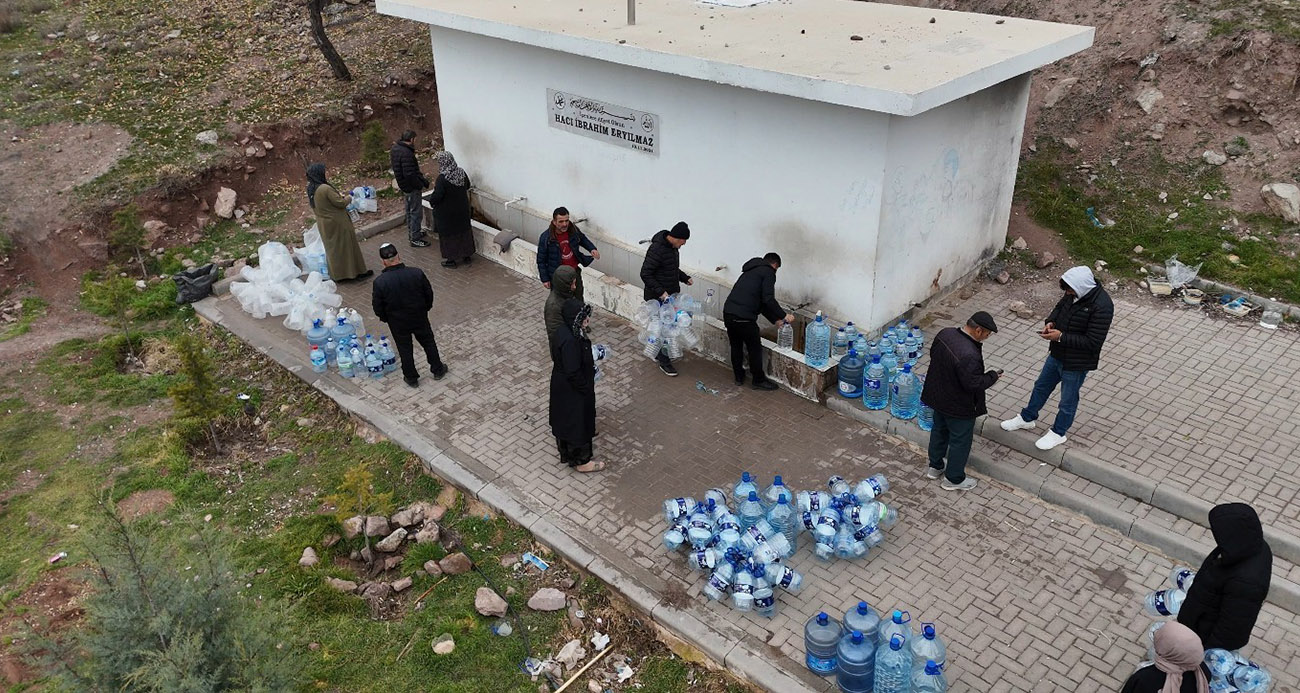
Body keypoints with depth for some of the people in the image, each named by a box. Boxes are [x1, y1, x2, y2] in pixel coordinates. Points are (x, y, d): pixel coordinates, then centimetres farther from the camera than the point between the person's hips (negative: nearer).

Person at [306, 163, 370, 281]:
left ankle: (337, 274, 27)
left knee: (332, 247, 18)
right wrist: (348, 198, -1)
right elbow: (340, 203, -21)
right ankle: (357, 271, 15)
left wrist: (340, 197, 15)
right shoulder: (325, 189, -27)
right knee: (346, 245, 5)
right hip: (337, 224, -8)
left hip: (323, 225, 8)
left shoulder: (310, 189, 1)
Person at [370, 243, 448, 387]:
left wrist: (384, 318, 9)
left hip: (397, 322, -1)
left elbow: (377, 306, -12)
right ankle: (438, 370, 39)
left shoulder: (380, 282, -24)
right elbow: (429, 293, -7)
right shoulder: (417, 273, -21)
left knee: (405, 349, 19)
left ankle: (411, 378, 34)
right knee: (429, 343, 23)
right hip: (420, 318, 1)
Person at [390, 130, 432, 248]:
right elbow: (409, 175, -31)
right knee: (416, 213, 1)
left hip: (404, 186, 10)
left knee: (410, 211, 24)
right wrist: (423, 183, -18)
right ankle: (415, 238, 9)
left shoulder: (395, 148, 4)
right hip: (412, 188, -10)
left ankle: (412, 233, 38)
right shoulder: (406, 153, -28)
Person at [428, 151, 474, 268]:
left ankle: (451, 259, 18)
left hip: (447, 212, -6)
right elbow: (467, 186, 10)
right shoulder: (462, 173, -7)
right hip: (462, 210, 6)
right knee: (464, 231, 19)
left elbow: (436, 197, -25)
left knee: (448, 235, 9)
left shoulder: (442, 178, -26)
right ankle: (467, 256, 30)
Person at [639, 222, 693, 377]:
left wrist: (685, 278, 7)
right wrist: (661, 292, -30)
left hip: (670, 295, 9)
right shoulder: (657, 249, -25)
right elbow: (645, 274, -25)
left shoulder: (672, 246, 4)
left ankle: (658, 353, 35)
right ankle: (664, 362, 10)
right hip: (657, 297, -9)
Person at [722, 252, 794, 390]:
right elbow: (768, 300, -13)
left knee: (736, 346, 23)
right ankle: (759, 381, 21)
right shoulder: (768, 272, 1)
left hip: (728, 312, 8)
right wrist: (784, 316, -2)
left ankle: (739, 377, 35)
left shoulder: (751, 270, 27)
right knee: (755, 349, 10)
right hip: (744, 317, -8)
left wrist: (775, 319, 31)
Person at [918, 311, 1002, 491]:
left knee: (939, 430, 27)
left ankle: (935, 467, 45)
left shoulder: (945, 333, -12)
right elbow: (973, 384, -30)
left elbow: (933, 354, 5)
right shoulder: (969, 355, -38)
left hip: (938, 395, 8)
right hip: (959, 406, -8)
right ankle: (954, 479, 30)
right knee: (960, 441, 13)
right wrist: (993, 376, -14)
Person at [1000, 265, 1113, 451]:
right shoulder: (1074, 293, -9)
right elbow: (1060, 307, 12)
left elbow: (1092, 342, -30)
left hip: (1076, 363, -8)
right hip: (1057, 354, 8)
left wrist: (1061, 337, -30)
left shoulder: (1102, 306, -31)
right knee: (1041, 386, 24)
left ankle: (1058, 433, 36)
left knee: (1068, 399, 14)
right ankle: (1027, 418, 45)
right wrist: (1050, 321, -9)